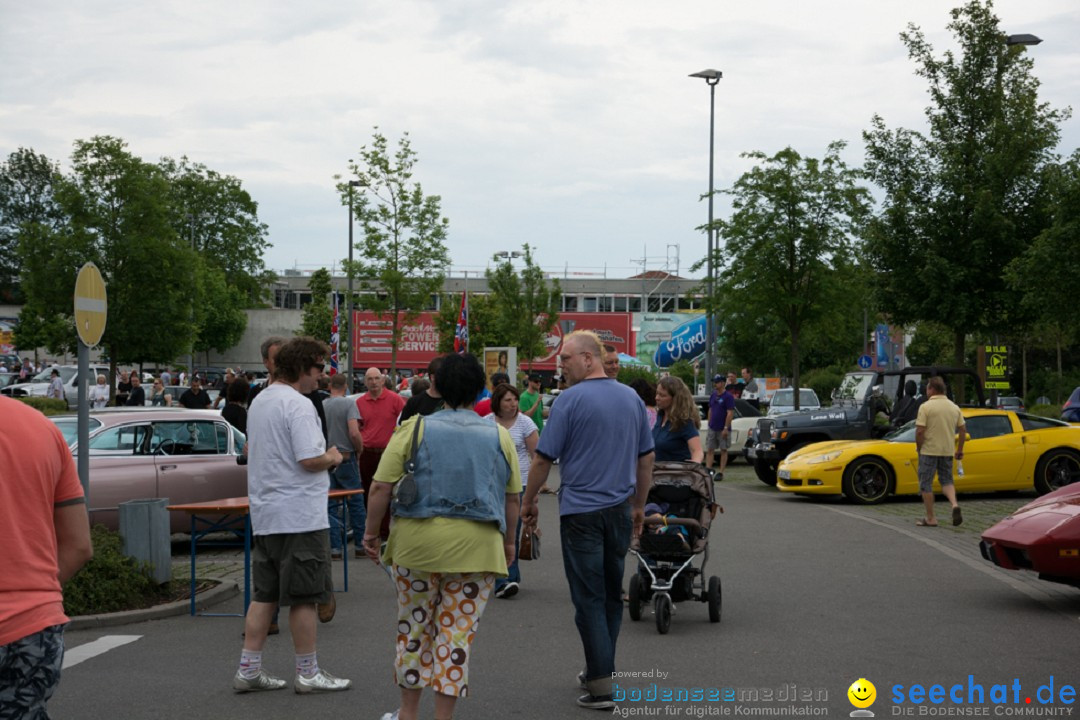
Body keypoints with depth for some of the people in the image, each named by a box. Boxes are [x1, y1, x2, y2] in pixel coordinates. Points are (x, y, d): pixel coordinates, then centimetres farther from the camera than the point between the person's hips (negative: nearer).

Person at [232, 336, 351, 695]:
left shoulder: (259, 401, 14)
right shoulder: (298, 405, -16)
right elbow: (310, 459, -24)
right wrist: (332, 458, -3)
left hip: (265, 515, 9)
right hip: (300, 516, -9)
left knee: (264, 594, 12)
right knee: (304, 597, 0)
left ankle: (248, 669, 14)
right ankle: (308, 674, 8)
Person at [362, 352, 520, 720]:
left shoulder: (415, 428, 0)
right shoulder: (499, 436, 5)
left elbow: (381, 487, -4)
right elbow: (511, 498, 9)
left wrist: (371, 531, 7)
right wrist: (508, 541, 22)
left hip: (418, 543, 0)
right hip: (477, 548, 0)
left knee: (414, 626, 13)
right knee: (458, 631, 4)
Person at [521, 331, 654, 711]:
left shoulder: (570, 399, -11)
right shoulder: (632, 398, 7)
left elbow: (543, 458, -9)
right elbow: (646, 458, 12)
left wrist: (529, 501, 4)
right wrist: (639, 505, 21)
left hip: (581, 511, -6)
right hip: (620, 509, 6)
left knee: (589, 598, -2)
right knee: (612, 596, 16)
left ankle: (600, 686, -4)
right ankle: (602, 669, 26)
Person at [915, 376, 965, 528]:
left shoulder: (926, 407, -12)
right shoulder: (954, 407, 7)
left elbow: (920, 431, -17)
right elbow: (962, 430, 9)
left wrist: (919, 448, -3)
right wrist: (960, 450, 17)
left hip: (929, 451, -5)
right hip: (947, 451, 5)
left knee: (926, 484, 6)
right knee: (946, 480, 18)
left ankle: (930, 518, 8)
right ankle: (954, 504, -9)